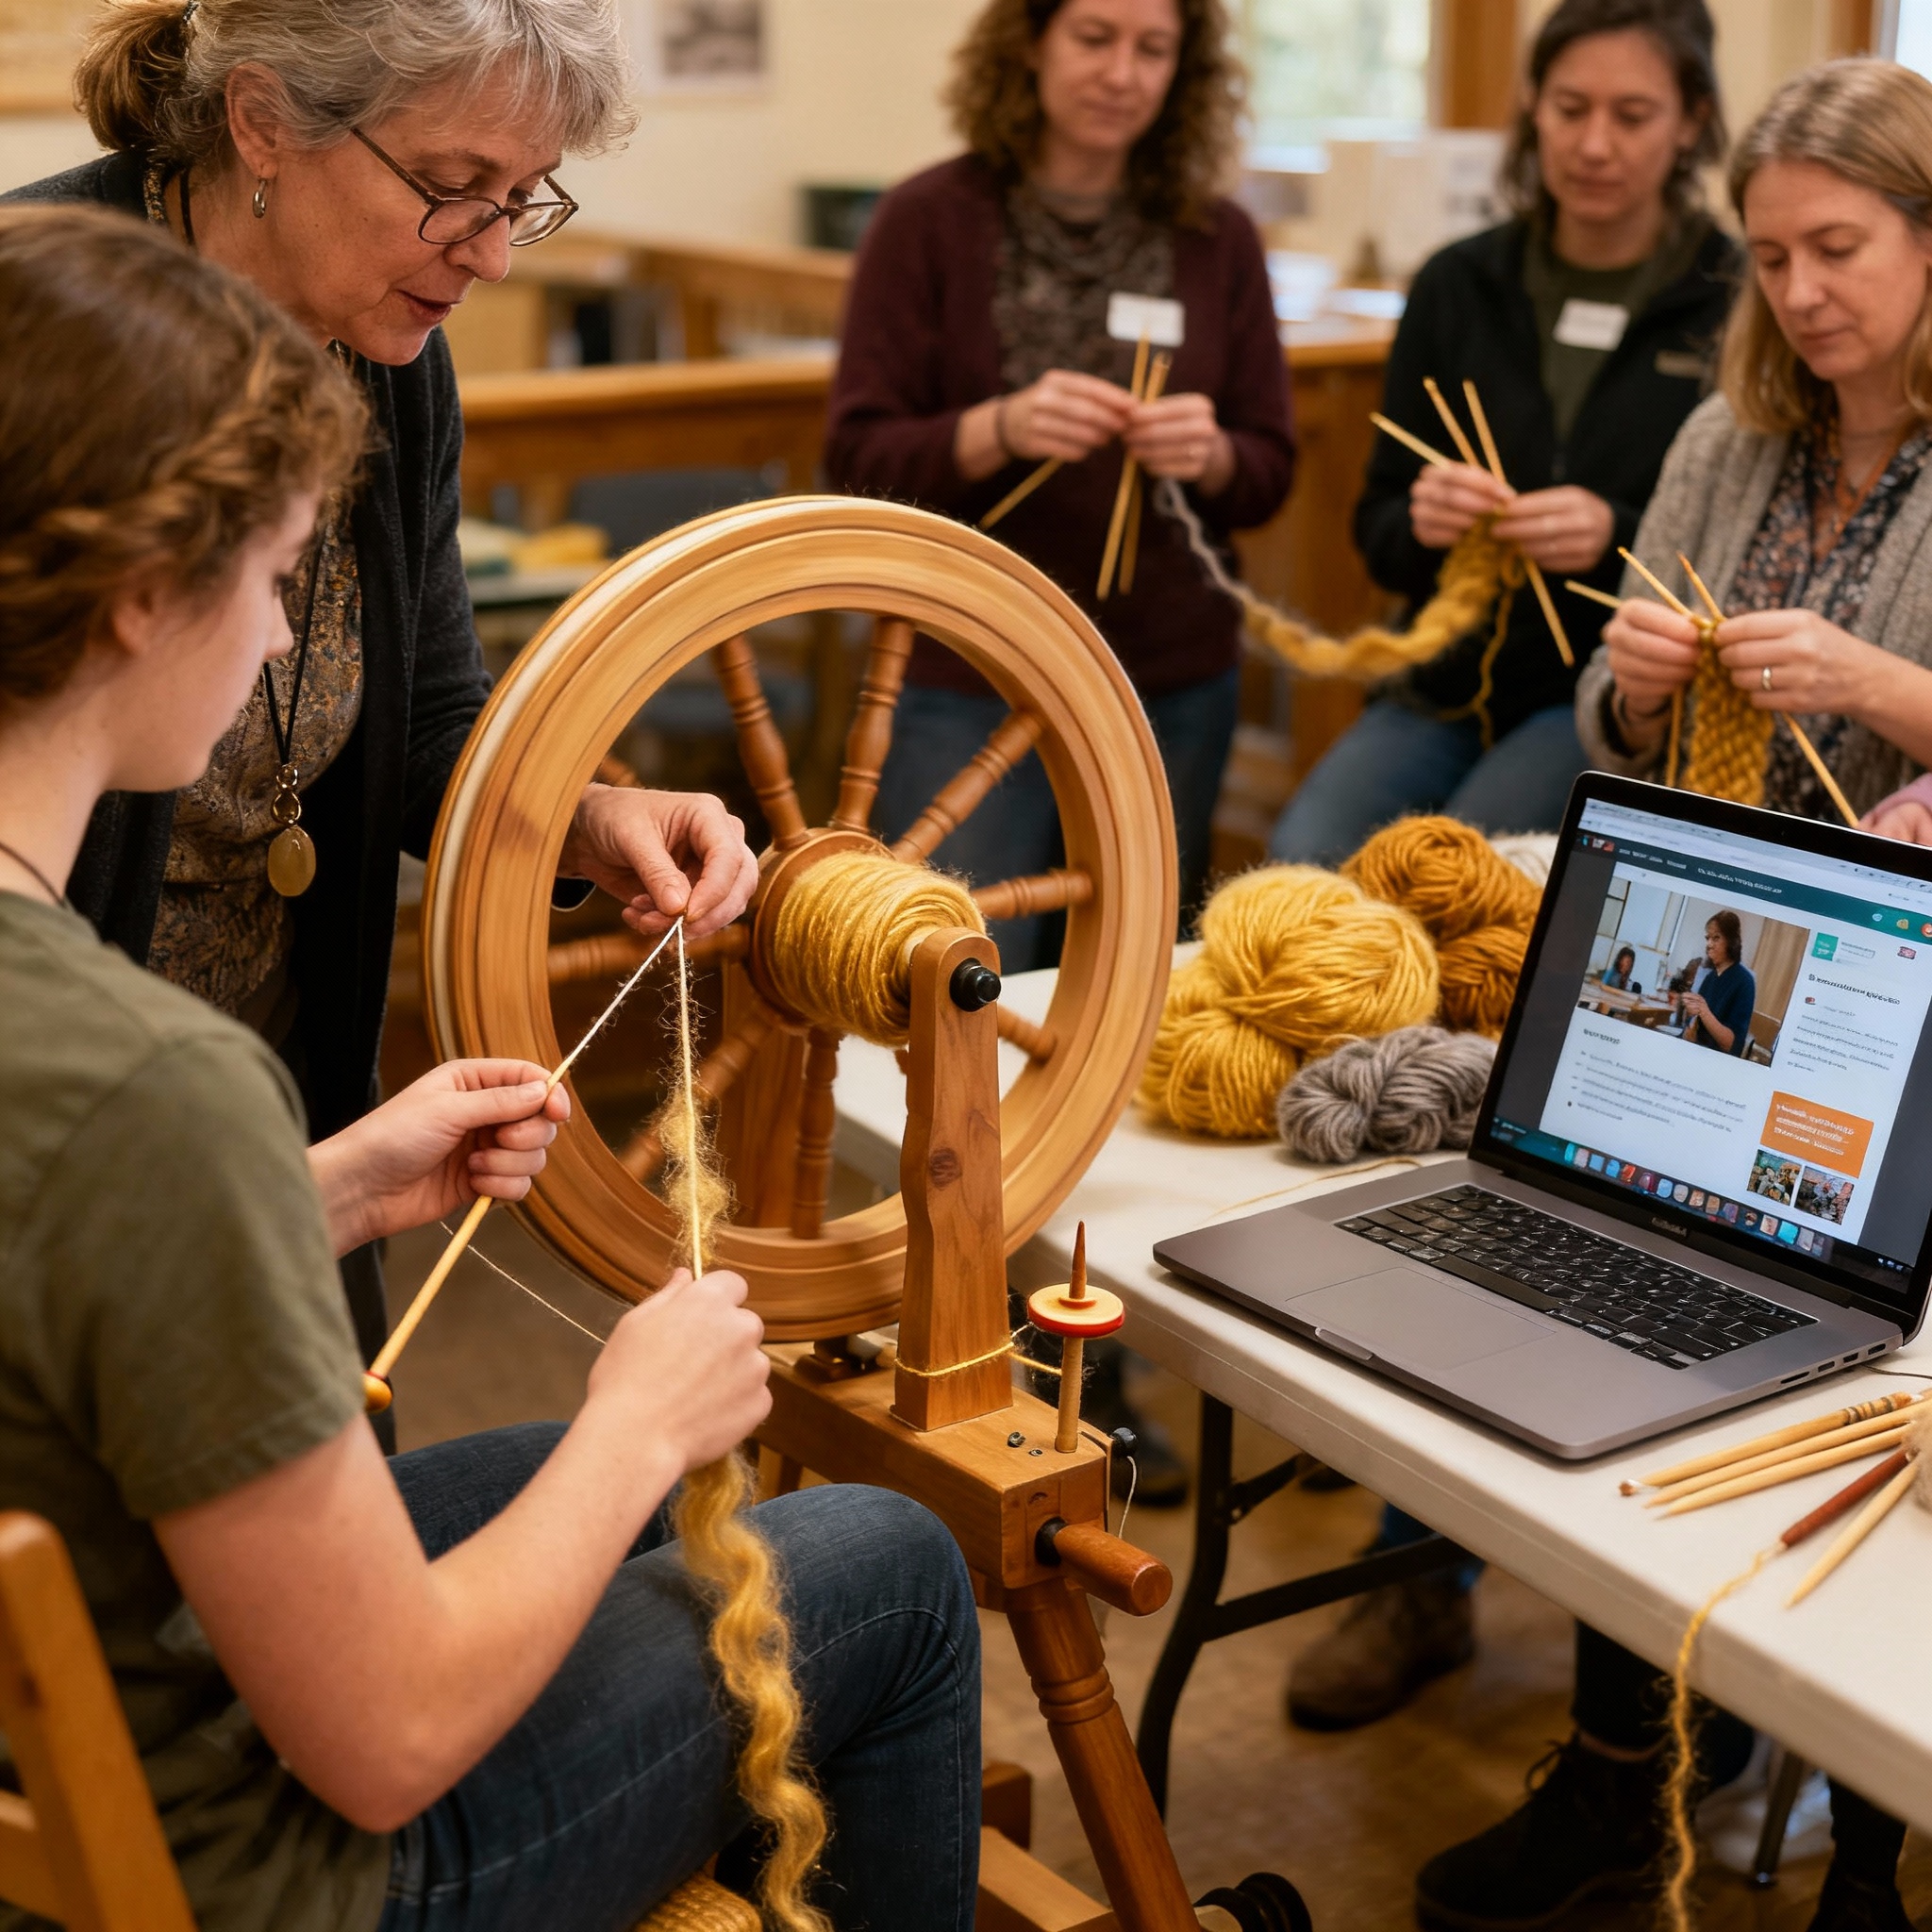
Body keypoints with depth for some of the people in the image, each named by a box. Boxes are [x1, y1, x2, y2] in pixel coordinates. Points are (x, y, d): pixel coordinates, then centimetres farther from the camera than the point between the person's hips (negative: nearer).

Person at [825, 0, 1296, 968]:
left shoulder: (1218, 240, 6)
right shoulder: (929, 220, -3)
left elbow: (1269, 471, 7)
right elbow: (857, 459, -7)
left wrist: (1209, 455, -16)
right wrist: (1000, 430, -25)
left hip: (1173, 694, 3)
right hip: (965, 685, -3)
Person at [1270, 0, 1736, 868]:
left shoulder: (1737, 304, -2)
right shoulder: (1458, 285, 8)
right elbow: (1378, 533, 11)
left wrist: (1617, 537, -21)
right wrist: (1420, 524, -14)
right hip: (1455, 682, 4)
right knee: (1305, 852, -22)